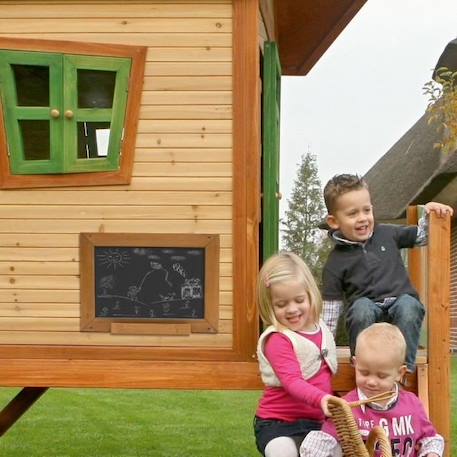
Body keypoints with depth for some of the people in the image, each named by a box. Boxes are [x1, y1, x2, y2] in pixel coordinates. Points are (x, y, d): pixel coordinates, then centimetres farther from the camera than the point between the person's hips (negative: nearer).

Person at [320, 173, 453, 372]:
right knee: (361, 306, -36)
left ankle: (404, 370, -30)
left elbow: (420, 236, 25)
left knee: (408, 304, -33)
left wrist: (430, 214, 6)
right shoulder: (335, 262, 3)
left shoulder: (387, 234, 11)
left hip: (401, 299, 2)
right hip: (368, 310, -2)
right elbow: (330, 308, 5)